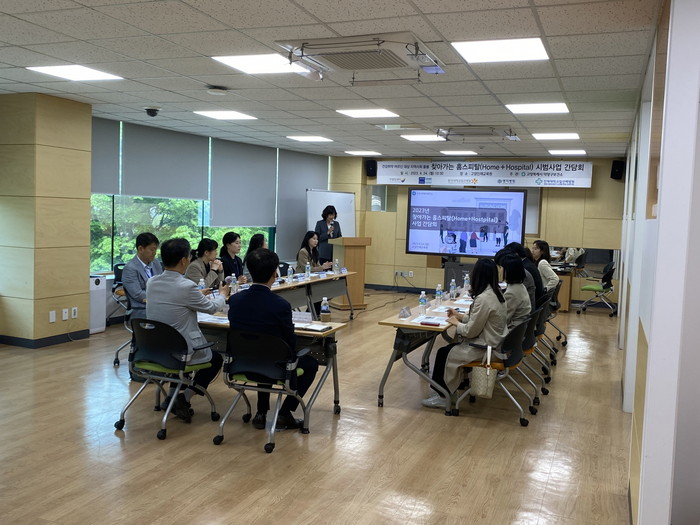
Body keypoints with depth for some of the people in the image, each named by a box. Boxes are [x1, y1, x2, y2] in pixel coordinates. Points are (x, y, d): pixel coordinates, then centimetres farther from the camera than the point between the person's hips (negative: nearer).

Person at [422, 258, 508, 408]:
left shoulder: (483, 298, -26)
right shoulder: (496, 293, 3)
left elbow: (471, 331, -20)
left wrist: (456, 323, -3)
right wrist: (460, 316, 10)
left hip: (486, 348, -9)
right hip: (496, 342, 9)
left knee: (444, 353, 2)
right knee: (452, 348, 18)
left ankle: (443, 396, 15)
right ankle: (447, 389, 24)